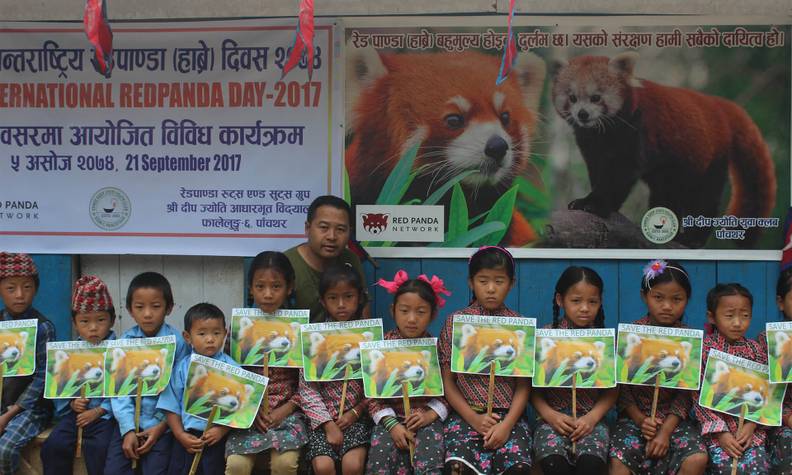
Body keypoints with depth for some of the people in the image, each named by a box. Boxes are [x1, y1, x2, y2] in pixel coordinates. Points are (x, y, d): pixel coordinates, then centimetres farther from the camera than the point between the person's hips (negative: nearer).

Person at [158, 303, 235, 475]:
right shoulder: (181, 368, 1)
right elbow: (171, 406, 4)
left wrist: (222, 430, -14)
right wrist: (181, 435, -4)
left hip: (218, 439, -2)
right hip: (188, 439, 2)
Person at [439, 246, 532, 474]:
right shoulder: (455, 322, 4)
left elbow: (523, 385, 4)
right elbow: (447, 381, 4)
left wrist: (507, 424, -11)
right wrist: (473, 419, -7)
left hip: (508, 415, 1)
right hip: (466, 414, -1)